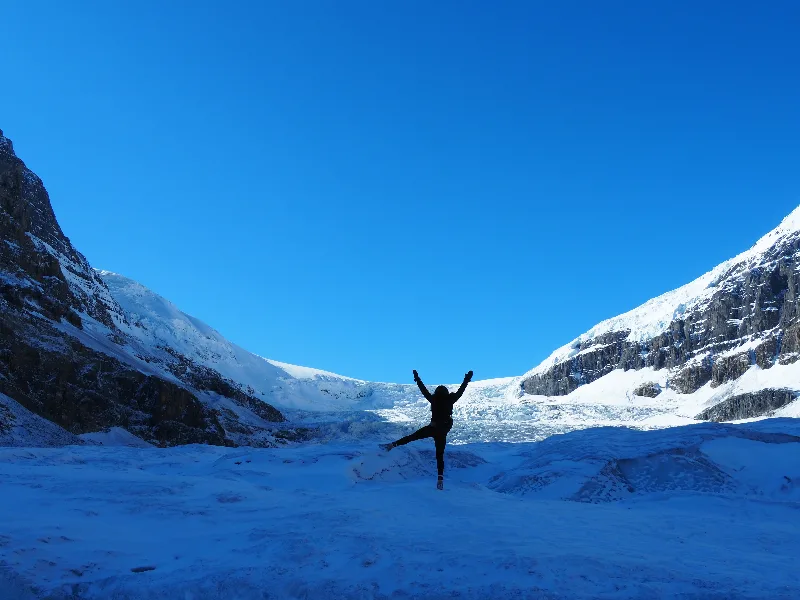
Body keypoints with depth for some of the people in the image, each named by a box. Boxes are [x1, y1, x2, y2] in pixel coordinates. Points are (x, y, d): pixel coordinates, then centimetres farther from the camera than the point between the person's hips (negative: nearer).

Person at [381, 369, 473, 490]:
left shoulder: (433, 399, 2)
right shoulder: (450, 400, 1)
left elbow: (424, 390, 12)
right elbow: (460, 391, 10)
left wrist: (417, 379, 24)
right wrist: (467, 380, 20)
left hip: (432, 428, -1)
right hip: (443, 431, 1)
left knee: (412, 437, 9)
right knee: (440, 455, 6)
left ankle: (392, 445, -4)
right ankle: (440, 478, -6)